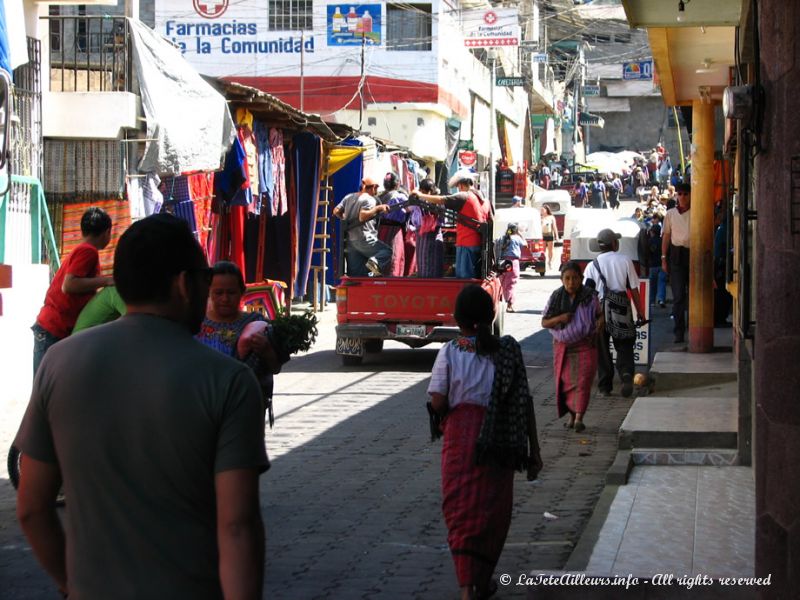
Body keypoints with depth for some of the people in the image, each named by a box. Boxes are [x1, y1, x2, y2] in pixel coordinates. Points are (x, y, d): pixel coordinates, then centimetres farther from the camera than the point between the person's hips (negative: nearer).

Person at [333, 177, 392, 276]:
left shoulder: (348, 197, 15)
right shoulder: (369, 199, -8)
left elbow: (336, 211, 15)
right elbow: (363, 216, -23)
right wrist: (377, 208, -16)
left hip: (350, 241, 7)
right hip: (365, 240, -7)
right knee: (388, 252, -1)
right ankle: (376, 261, -28)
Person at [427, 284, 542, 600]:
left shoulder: (449, 352, -5)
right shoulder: (508, 350, -2)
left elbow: (438, 404, -11)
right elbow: (524, 403, -2)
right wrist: (533, 449, 4)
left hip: (460, 436, -1)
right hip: (500, 442, 1)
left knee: (461, 511, 4)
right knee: (493, 509, 15)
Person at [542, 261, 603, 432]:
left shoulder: (590, 296, -4)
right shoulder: (556, 297, -1)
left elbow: (599, 314, 11)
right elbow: (544, 322, 2)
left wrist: (600, 322, -12)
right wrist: (559, 318, -16)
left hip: (585, 346, -2)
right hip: (563, 346, 2)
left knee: (582, 380, -11)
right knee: (565, 381, 5)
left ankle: (579, 417, -14)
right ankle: (572, 414, 19)